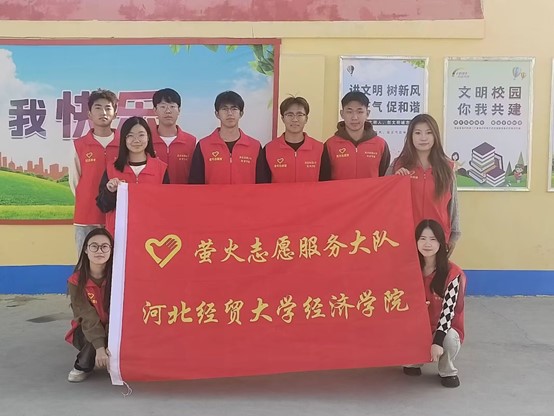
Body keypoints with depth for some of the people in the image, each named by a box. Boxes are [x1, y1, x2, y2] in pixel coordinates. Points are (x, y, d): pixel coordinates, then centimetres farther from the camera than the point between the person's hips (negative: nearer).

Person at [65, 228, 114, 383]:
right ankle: (82, 366, -7)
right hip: (87, 331, 0)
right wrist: (99, 347, -33)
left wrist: (111, 345, -31)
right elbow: (87, 316, -22)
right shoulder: (76, 281, -16)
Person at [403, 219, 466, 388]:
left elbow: (448, 309, -24)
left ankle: (447, 372, -2)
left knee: (449, 338, -37)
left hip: (445, 328, -3)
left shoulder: (452, 272, -17)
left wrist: (438, 340, -33)